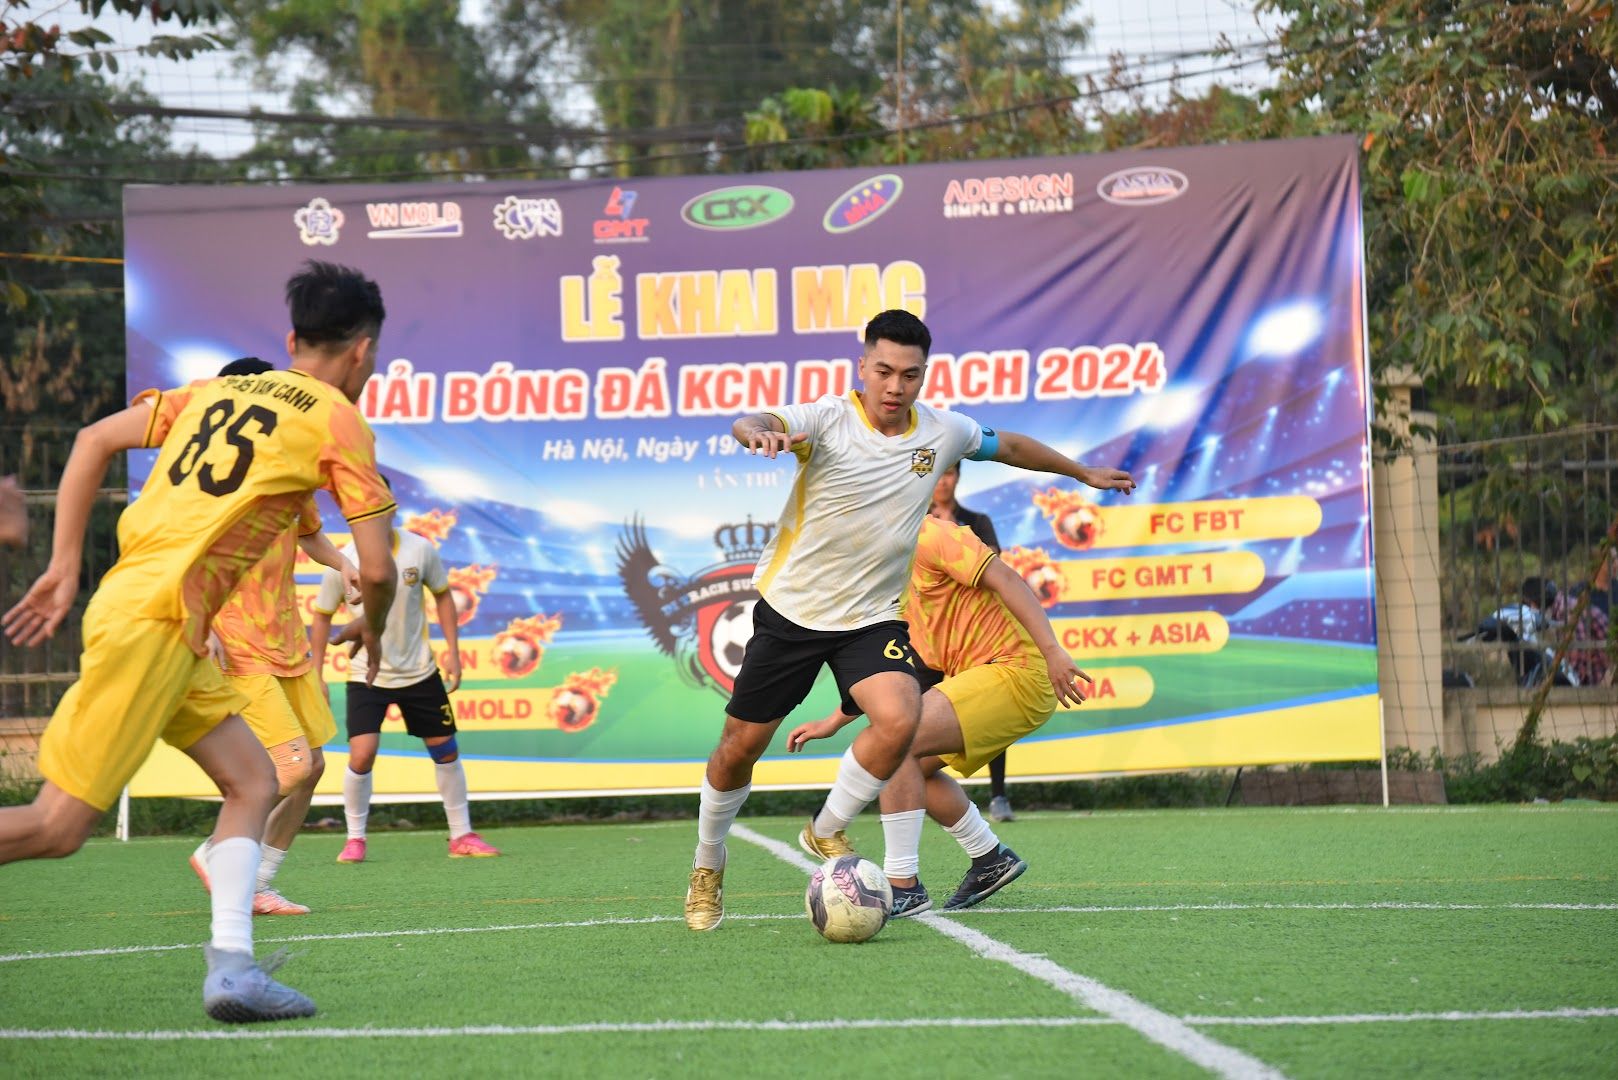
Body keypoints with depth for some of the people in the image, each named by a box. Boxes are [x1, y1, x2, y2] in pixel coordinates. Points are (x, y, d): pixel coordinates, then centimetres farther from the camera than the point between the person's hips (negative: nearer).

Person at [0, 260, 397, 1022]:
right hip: (156, 623, -8)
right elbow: (376, 569, -4)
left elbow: (93, 440, 16)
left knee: (252, 782, 11)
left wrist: (64, 568, 16)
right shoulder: (339, 422, -1)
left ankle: (230, 963, 1)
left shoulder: (217, 392, 18)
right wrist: (373, 630, 18)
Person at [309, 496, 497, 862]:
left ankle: (462, 836, 22)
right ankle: (355, 838, 2)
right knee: (362, 754, -17)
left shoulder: (419, 550, -10)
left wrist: (452, 651, 0)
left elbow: (442, 595, 6)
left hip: (419, 671, 2)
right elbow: (323, 615, 0)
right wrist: (316, 676, -1)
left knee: (446, 751, 8)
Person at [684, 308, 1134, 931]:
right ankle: (707, 868, 27)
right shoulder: (830, 419, -15)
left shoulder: (942, 432, -2)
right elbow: (752, 425, -35)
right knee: (740, 746, 2)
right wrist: (757, 432, -60)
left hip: (872, 617, 2)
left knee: (900, 720, -24)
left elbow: (1009, 445, 19)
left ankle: (826, 832, -1)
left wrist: (1085, 473, 30)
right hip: (790, 608, -2)